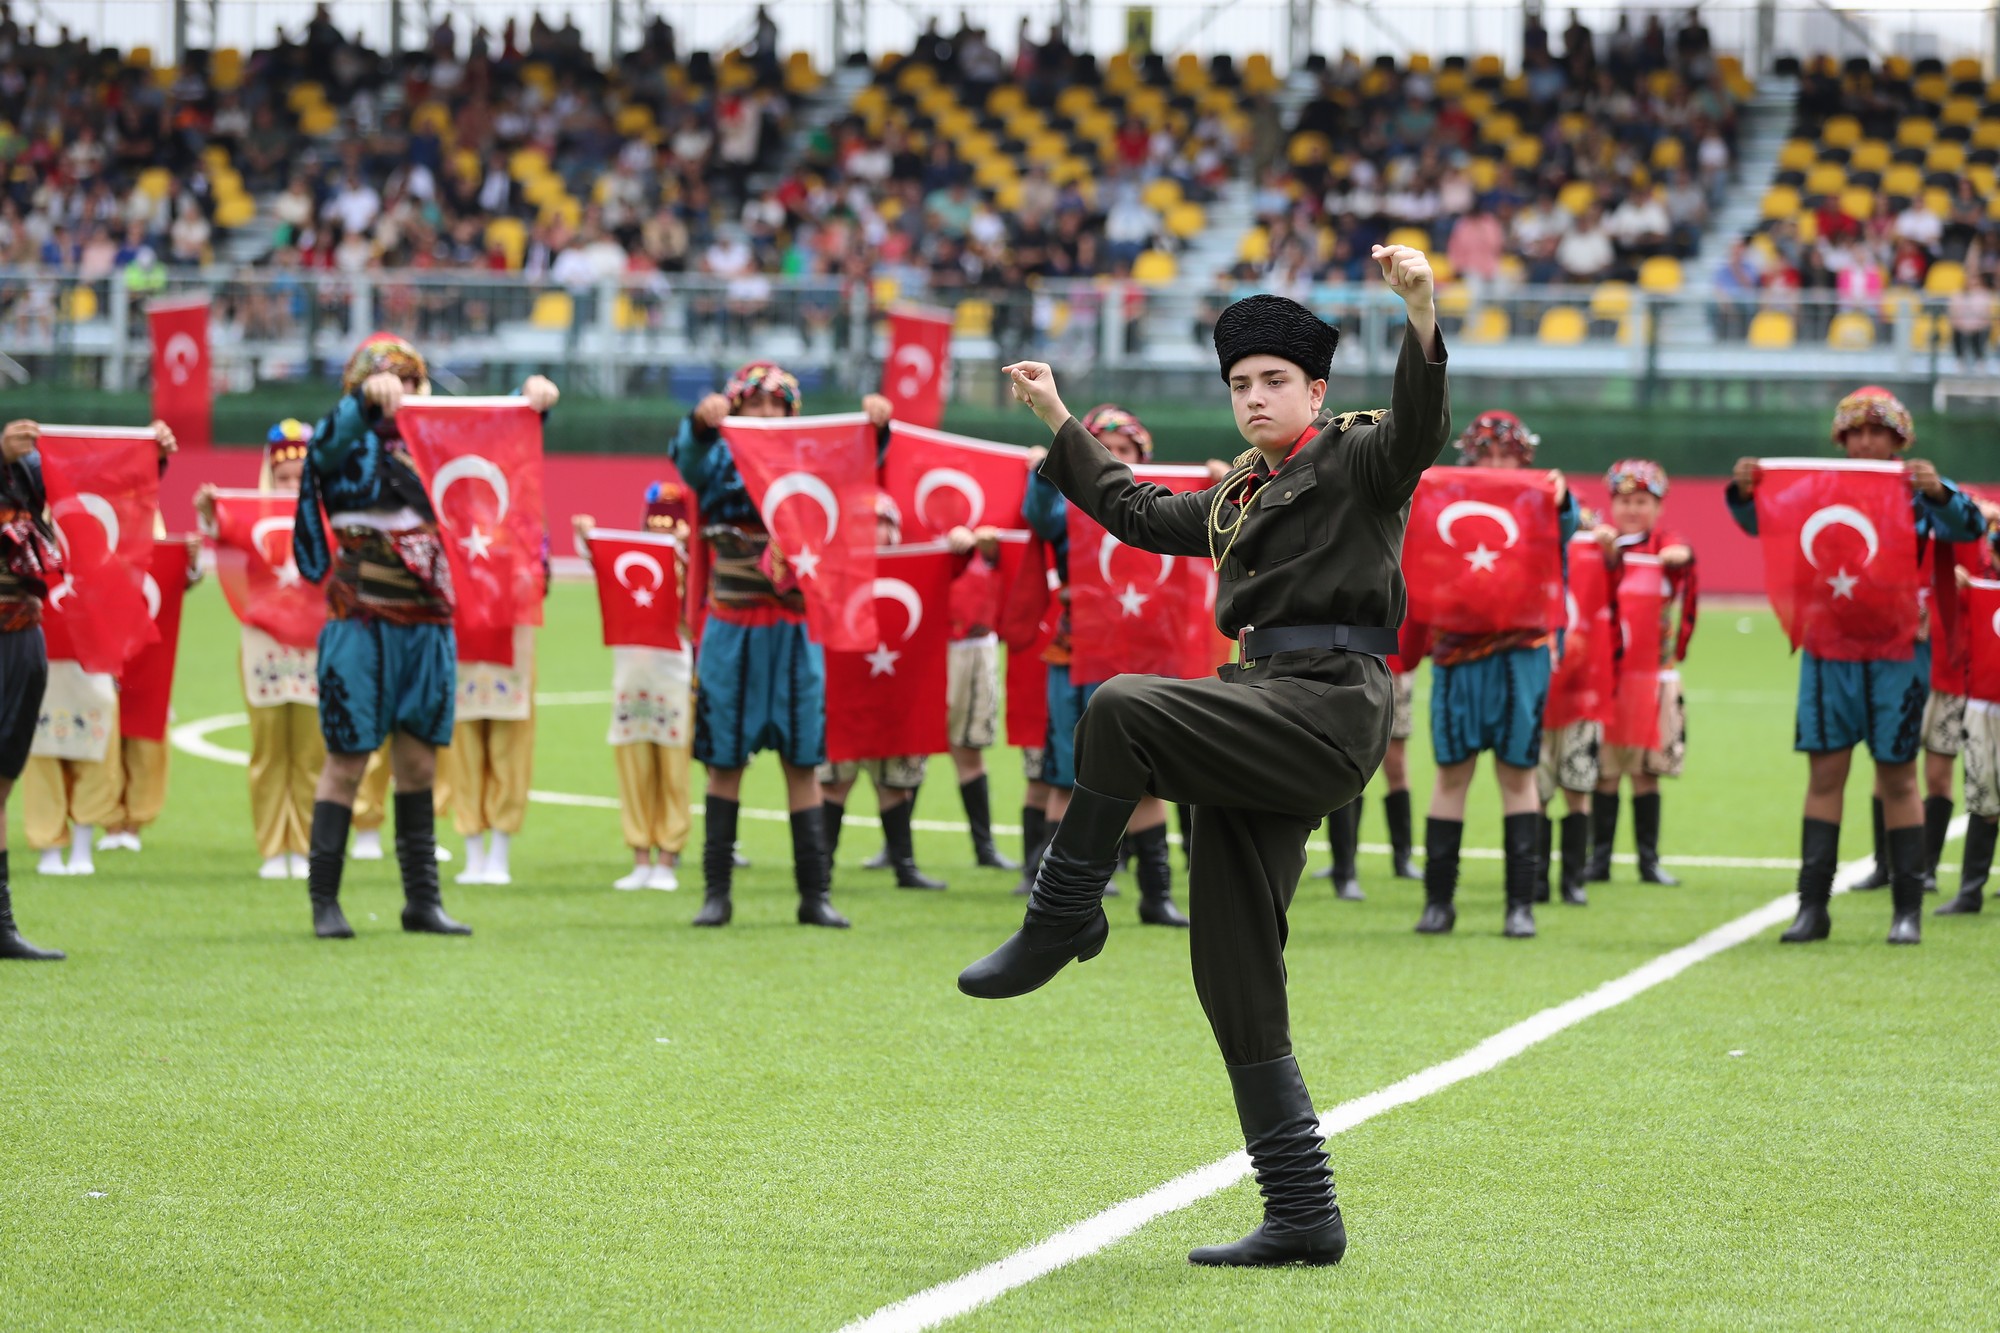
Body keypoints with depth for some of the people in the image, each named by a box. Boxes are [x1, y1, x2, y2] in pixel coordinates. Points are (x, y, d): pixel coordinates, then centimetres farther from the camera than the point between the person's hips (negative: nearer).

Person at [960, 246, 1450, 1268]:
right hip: (1264, 711, 9)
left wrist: (1421, 318, -35)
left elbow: (1419, 431, -19)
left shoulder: (1355, 458, 3)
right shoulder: (1242, 498, 26)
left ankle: (1062, 918, -12)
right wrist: (1058, 422, 45)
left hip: (1332, 705, -9)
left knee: (1121, 709, -28)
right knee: (1236, 981, 2)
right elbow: (1139, 512, 42)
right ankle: (1303, 1216, 3)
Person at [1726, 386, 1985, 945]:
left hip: (1896, 651, -1)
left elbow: (1967, 527, -9)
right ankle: (1813, 905, 3)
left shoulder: (1918, 493, 3)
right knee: (1825, 772, 0)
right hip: (1829, 647, 1)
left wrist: (1940, 493, -29)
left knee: (1897, 776, 3)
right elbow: (1762, 523, 6)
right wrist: (1744, 492, -16)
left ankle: (1907, 909, 10)